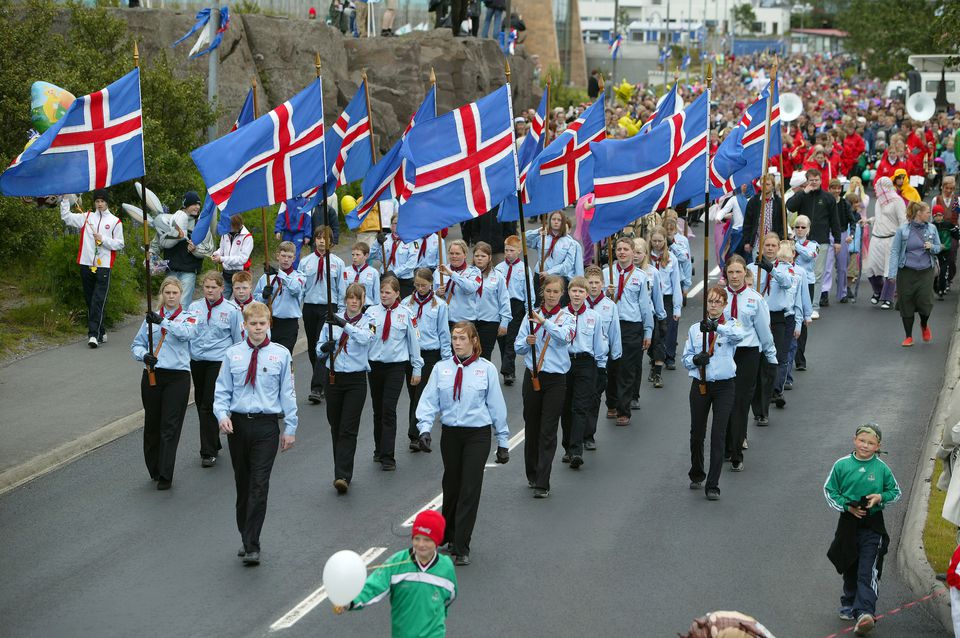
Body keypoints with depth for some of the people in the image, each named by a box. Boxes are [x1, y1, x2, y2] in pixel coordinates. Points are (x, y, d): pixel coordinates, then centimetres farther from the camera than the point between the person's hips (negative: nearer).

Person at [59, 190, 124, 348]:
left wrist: (103, 239, -9)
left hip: (104, 266, -4)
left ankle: (94, 334, -17)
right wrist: (66, 199, 2)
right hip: (86, 264, 4)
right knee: (90, 301, 8)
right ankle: (101, 333, 19)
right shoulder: (86, 217, 13)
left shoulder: (114, 221, 5)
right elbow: (66, 217, 10)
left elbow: (120, 244, 4)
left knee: (98, 301, -12)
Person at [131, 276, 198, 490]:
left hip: (177, 377, -3)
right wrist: (144, 355, -11)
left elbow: (186, 332, -20)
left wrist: (163, 321, -32)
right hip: (152, 375, 3)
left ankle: (165, 476, -8)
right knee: (152, 425, 10)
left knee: (170, 427, -8)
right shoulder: (151, 318, 12)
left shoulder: (188, 317, 3)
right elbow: (136, 345, 12)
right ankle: (154, 469, 25)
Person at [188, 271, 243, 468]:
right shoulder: (194, 307, 7)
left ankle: (209, 452, -6)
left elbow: (239, 339, 2)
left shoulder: (232, 310, -3)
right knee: (201, 404, 11)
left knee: (210, 405, -11)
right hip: (197, 361, 5)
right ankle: (213, 444, 26)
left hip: (219, 361, -5)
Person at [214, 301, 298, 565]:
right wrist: (222, 415, -11)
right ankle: (246, 539, 25)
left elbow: (288, 393, 5)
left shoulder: (281, 354, 1)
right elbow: (222, 390, 6)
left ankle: (252, 547, -7)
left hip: (266, 426, -2)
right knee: (242, 484, 12)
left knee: (259, 486, -8)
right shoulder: (233, 354, 4)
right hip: (237, 424, 2)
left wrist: (290, 428, 4)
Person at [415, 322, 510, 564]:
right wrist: (424, 428, -16)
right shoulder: (441, 369, 5)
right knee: (451, 486, 13)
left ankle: (461, 548, -5)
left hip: (477, 434, -2)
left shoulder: (486, 369, 0)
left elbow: (496, 406, 4)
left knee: (470, 489, -7)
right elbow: (429, 401, 1)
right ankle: (448, 534, 34)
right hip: (450, 433, 2)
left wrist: (503, 441, 5)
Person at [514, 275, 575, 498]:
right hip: (533, 377, 3)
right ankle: (532, 475, 28)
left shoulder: (567, 317, 0)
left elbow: (564, 336, -22)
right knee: (532, 427, 11)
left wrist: (544, 321, -34)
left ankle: (542, 484, -6)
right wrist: (527, 342, -17)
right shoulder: (531, 316, 6)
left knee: (548, 432, -6)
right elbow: (518, 347, 5)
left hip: (555, 379, -3)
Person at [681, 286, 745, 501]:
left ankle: (713, 485, -4)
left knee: (718, 435, -8)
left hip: (724, 386, -3)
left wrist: (716, 327, -42)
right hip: (700, 386, 3)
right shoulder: (695, 329, 7)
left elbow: (739, 335, -27)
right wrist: (695, 359, -14)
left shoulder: (730, 325, -2)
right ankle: (696, 475, 36)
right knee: (697, 433, 13)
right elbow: (685, 358, 9)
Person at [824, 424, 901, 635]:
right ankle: (849, 604, 35)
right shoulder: (842, 465, -3)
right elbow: (829, 491, 3)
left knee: (868, 572, -12)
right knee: (850, 570, 17)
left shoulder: (882, 468, -3)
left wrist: (881, 497, -12)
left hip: (872, 525, -2)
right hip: (848, 523, 2)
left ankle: (864, 613, -21)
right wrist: (847, 506, -10)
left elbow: (896, 492, 8)